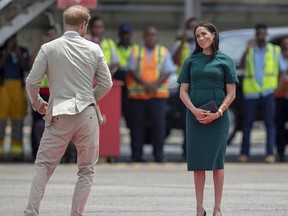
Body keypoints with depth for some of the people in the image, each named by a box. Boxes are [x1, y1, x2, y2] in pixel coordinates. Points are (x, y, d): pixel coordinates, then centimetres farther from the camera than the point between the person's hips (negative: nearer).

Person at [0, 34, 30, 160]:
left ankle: (17, 151, 6)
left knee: (18, 119, 3)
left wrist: (19, 55, -10)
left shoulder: (23, 51, 13)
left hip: (18, 86, 3)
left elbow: (26, 68, 3)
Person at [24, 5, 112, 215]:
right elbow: (106, 83, 4)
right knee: (87, 170, 11)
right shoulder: (94, 49, 1)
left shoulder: (48, 48, -2)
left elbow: (32, 82, -3)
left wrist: (37, 103, 16)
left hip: (59, 115, 0)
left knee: (43, 165, 7)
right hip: (87, 115, 0)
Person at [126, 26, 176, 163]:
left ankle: (158, 155, -1)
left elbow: (167, 72, 3)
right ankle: (137, 155, 5)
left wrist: (155, 85, -14)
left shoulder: (164, 52, 13)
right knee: (137, 125, -1)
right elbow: (132, 70, 2)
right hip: (137, 94, 0)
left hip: (158, 93, 0)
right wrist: (145, 83, -14)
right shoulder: (136, 52, 13)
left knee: (158, 124, -6)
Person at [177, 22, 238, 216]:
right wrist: (194, 110, -10)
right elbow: (183, 91, 7)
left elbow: (231, 93, 2)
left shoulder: (225, 61, 3)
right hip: (195, 117, 2)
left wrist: (218, 113, -11)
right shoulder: (191, 61, 9)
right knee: (198, 163, 2)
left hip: (218, 118, -2)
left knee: (217, 162, 0)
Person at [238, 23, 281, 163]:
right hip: (251, 91, 1)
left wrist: (278, 86, -2)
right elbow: (242, 65, -7)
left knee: (269, 123, -4)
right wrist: (247, 50, -20)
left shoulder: (275, 50, 10)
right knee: (247, 123, 4)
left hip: (268, 92, -1)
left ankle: (270, 153, -5)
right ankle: (244, 153, 9)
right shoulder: (250, 50, 9)